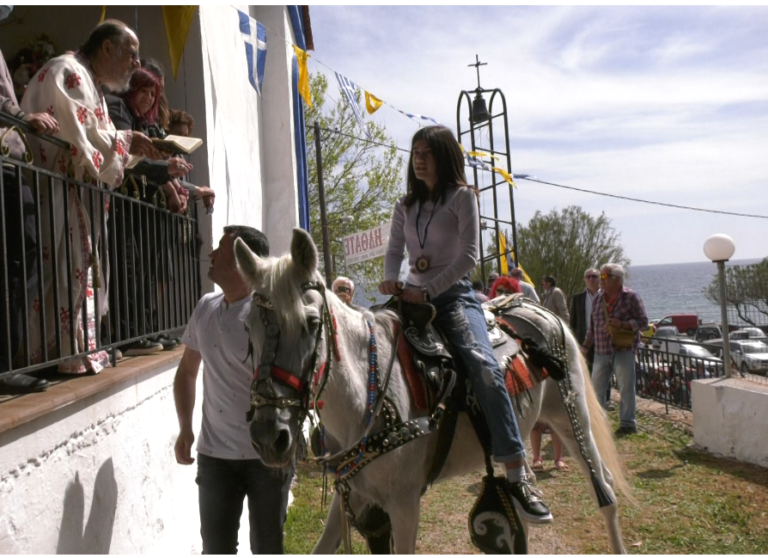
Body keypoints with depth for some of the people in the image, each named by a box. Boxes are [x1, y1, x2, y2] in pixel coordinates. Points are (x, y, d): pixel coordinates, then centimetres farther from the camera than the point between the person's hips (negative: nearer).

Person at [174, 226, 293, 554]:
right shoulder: (205, 308, 5)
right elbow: (187, 371, 16)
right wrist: (185, 428, 6)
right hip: (214, 453, 5)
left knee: (267, 547, 10)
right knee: (215, 548, 10)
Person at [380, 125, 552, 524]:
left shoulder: (463, 197, 0)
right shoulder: (405, 206, 16)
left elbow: (468, 256, -10)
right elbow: (395, 250, 11)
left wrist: (427, 292, -18)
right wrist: (391, 282, -12)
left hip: (453, 296, -6)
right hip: (413, 296, 6)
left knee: (484, 367, -28)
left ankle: (517, 479, -30)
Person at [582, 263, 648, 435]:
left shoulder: (631, 297, -4)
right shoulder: (599, 298, 11)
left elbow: (643, 321, -6)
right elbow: (593, 326, 18)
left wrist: (622, 324, -20)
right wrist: (585, 347, 16)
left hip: (623, 349, -5)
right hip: (601, 351, 5)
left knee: (626, 387, 0)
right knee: (596, 386, 8)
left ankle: (627, 423, 9)